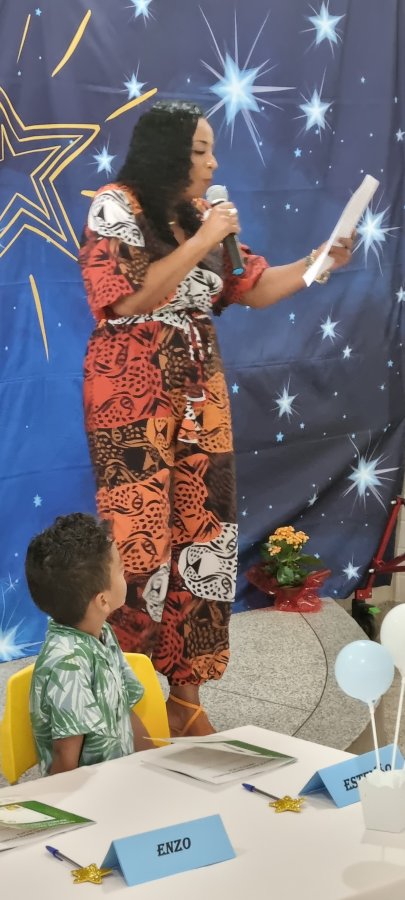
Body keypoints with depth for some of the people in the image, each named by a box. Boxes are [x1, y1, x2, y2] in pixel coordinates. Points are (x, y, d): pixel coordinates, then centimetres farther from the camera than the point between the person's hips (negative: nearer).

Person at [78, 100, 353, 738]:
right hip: (133, 398, -6)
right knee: (139, 545, -8)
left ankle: (185, 700, 13)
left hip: (200, 398, 6)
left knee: (203, 539, 3)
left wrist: (321, 261, 1)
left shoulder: (200, 218, 13)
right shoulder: (115, 208, -6)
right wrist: (200, 244, -14)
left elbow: (257, 289, 15)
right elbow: (129, 299, -17)